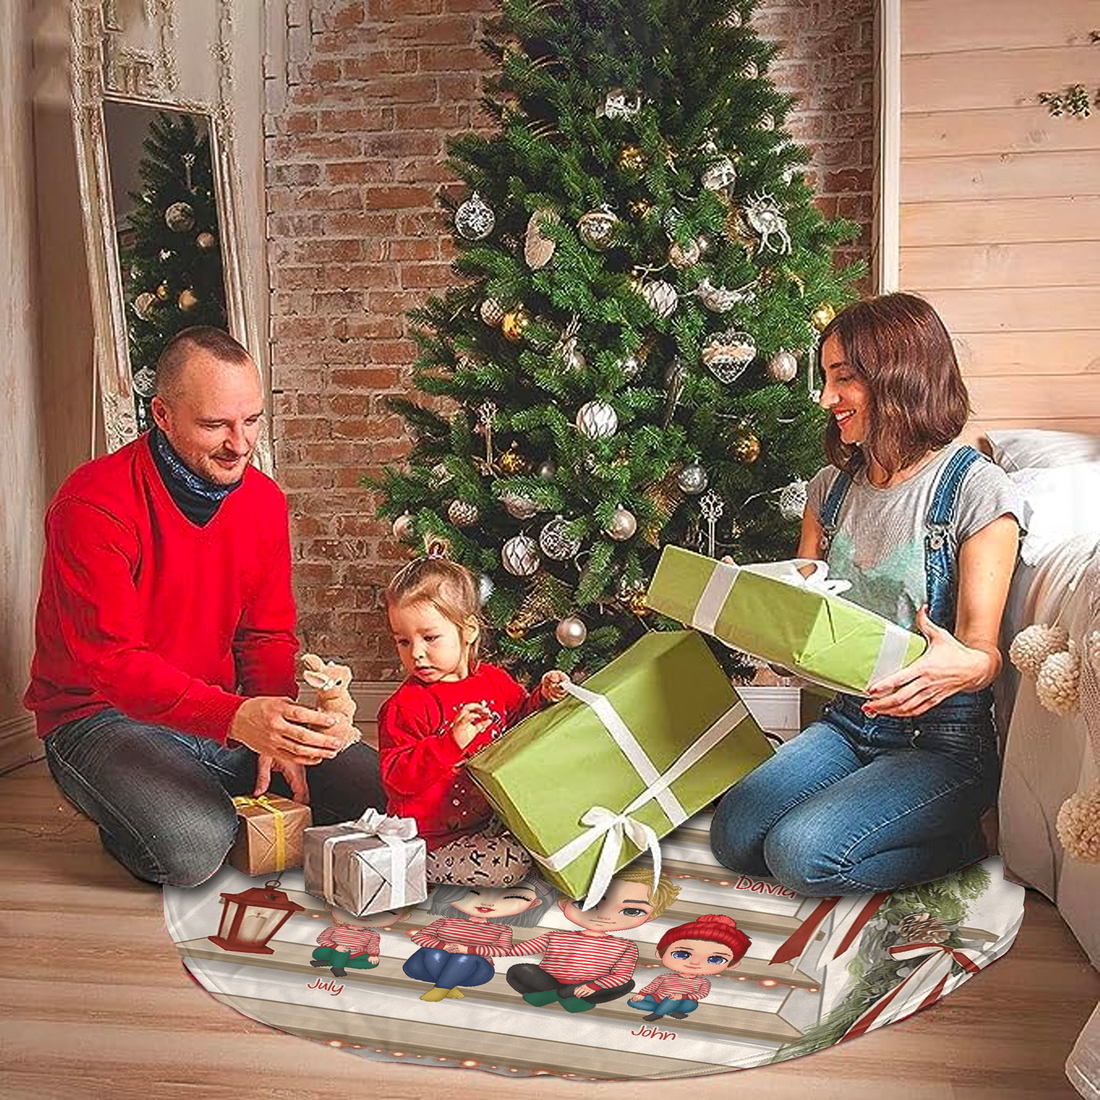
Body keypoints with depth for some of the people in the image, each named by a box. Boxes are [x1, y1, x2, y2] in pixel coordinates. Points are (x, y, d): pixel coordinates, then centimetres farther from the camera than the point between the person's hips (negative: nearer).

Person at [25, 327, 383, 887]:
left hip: (225, 713, 6)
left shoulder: (264, 499, 1)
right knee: (194, 847, -33)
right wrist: (237, 718, -41)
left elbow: (269, 635, 6)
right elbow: (111, 660, -27)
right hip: (103, 716, -5)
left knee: (381, 790, -7)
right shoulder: (93, 504, -20)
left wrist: (277, 735, -13)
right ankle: (132, 812, 2)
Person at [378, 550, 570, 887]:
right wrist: (452, 742, -34)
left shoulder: (494, 680, 4)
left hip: (492, 817, 6)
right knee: (509, 867, -21)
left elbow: (519, 720, 22)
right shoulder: (405, 707, -16)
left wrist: (542, 697, 1)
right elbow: (397, 778, -22)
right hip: (435, 840, -6)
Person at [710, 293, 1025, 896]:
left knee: (800, 853, -24)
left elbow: (983, 652, -16)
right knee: (733, 837, -12)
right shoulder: (831, 487, 8)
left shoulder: (977, 490, -11)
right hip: (847, 722, 6)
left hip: (942, 739, -6)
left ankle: (958, 843, 2)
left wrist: (963, 666, -40)